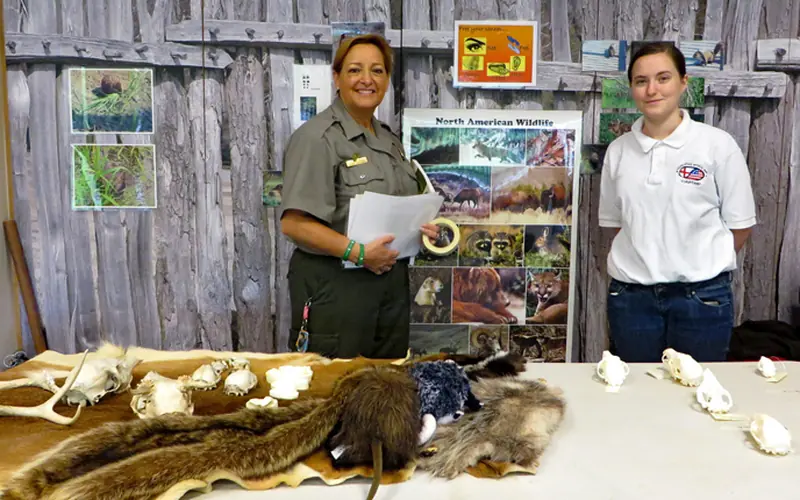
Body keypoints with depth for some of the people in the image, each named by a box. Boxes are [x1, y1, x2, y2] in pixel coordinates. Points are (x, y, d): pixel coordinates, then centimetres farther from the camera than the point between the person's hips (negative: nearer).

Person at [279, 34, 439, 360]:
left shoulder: (389, 140, 14)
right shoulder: (318, 137, -11)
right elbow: (293, 223, -19)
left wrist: (419, 229, 6)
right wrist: (358, 252, -24)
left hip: (392, 283, 8)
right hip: (335, 286, -7)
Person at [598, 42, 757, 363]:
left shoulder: (718, 145, -4)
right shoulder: (618, 150, 3)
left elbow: (740, 226, 1)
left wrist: (702, 265, 1)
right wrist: (647, 261, 2)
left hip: (701, 296, -2)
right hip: (631, 296, 2)